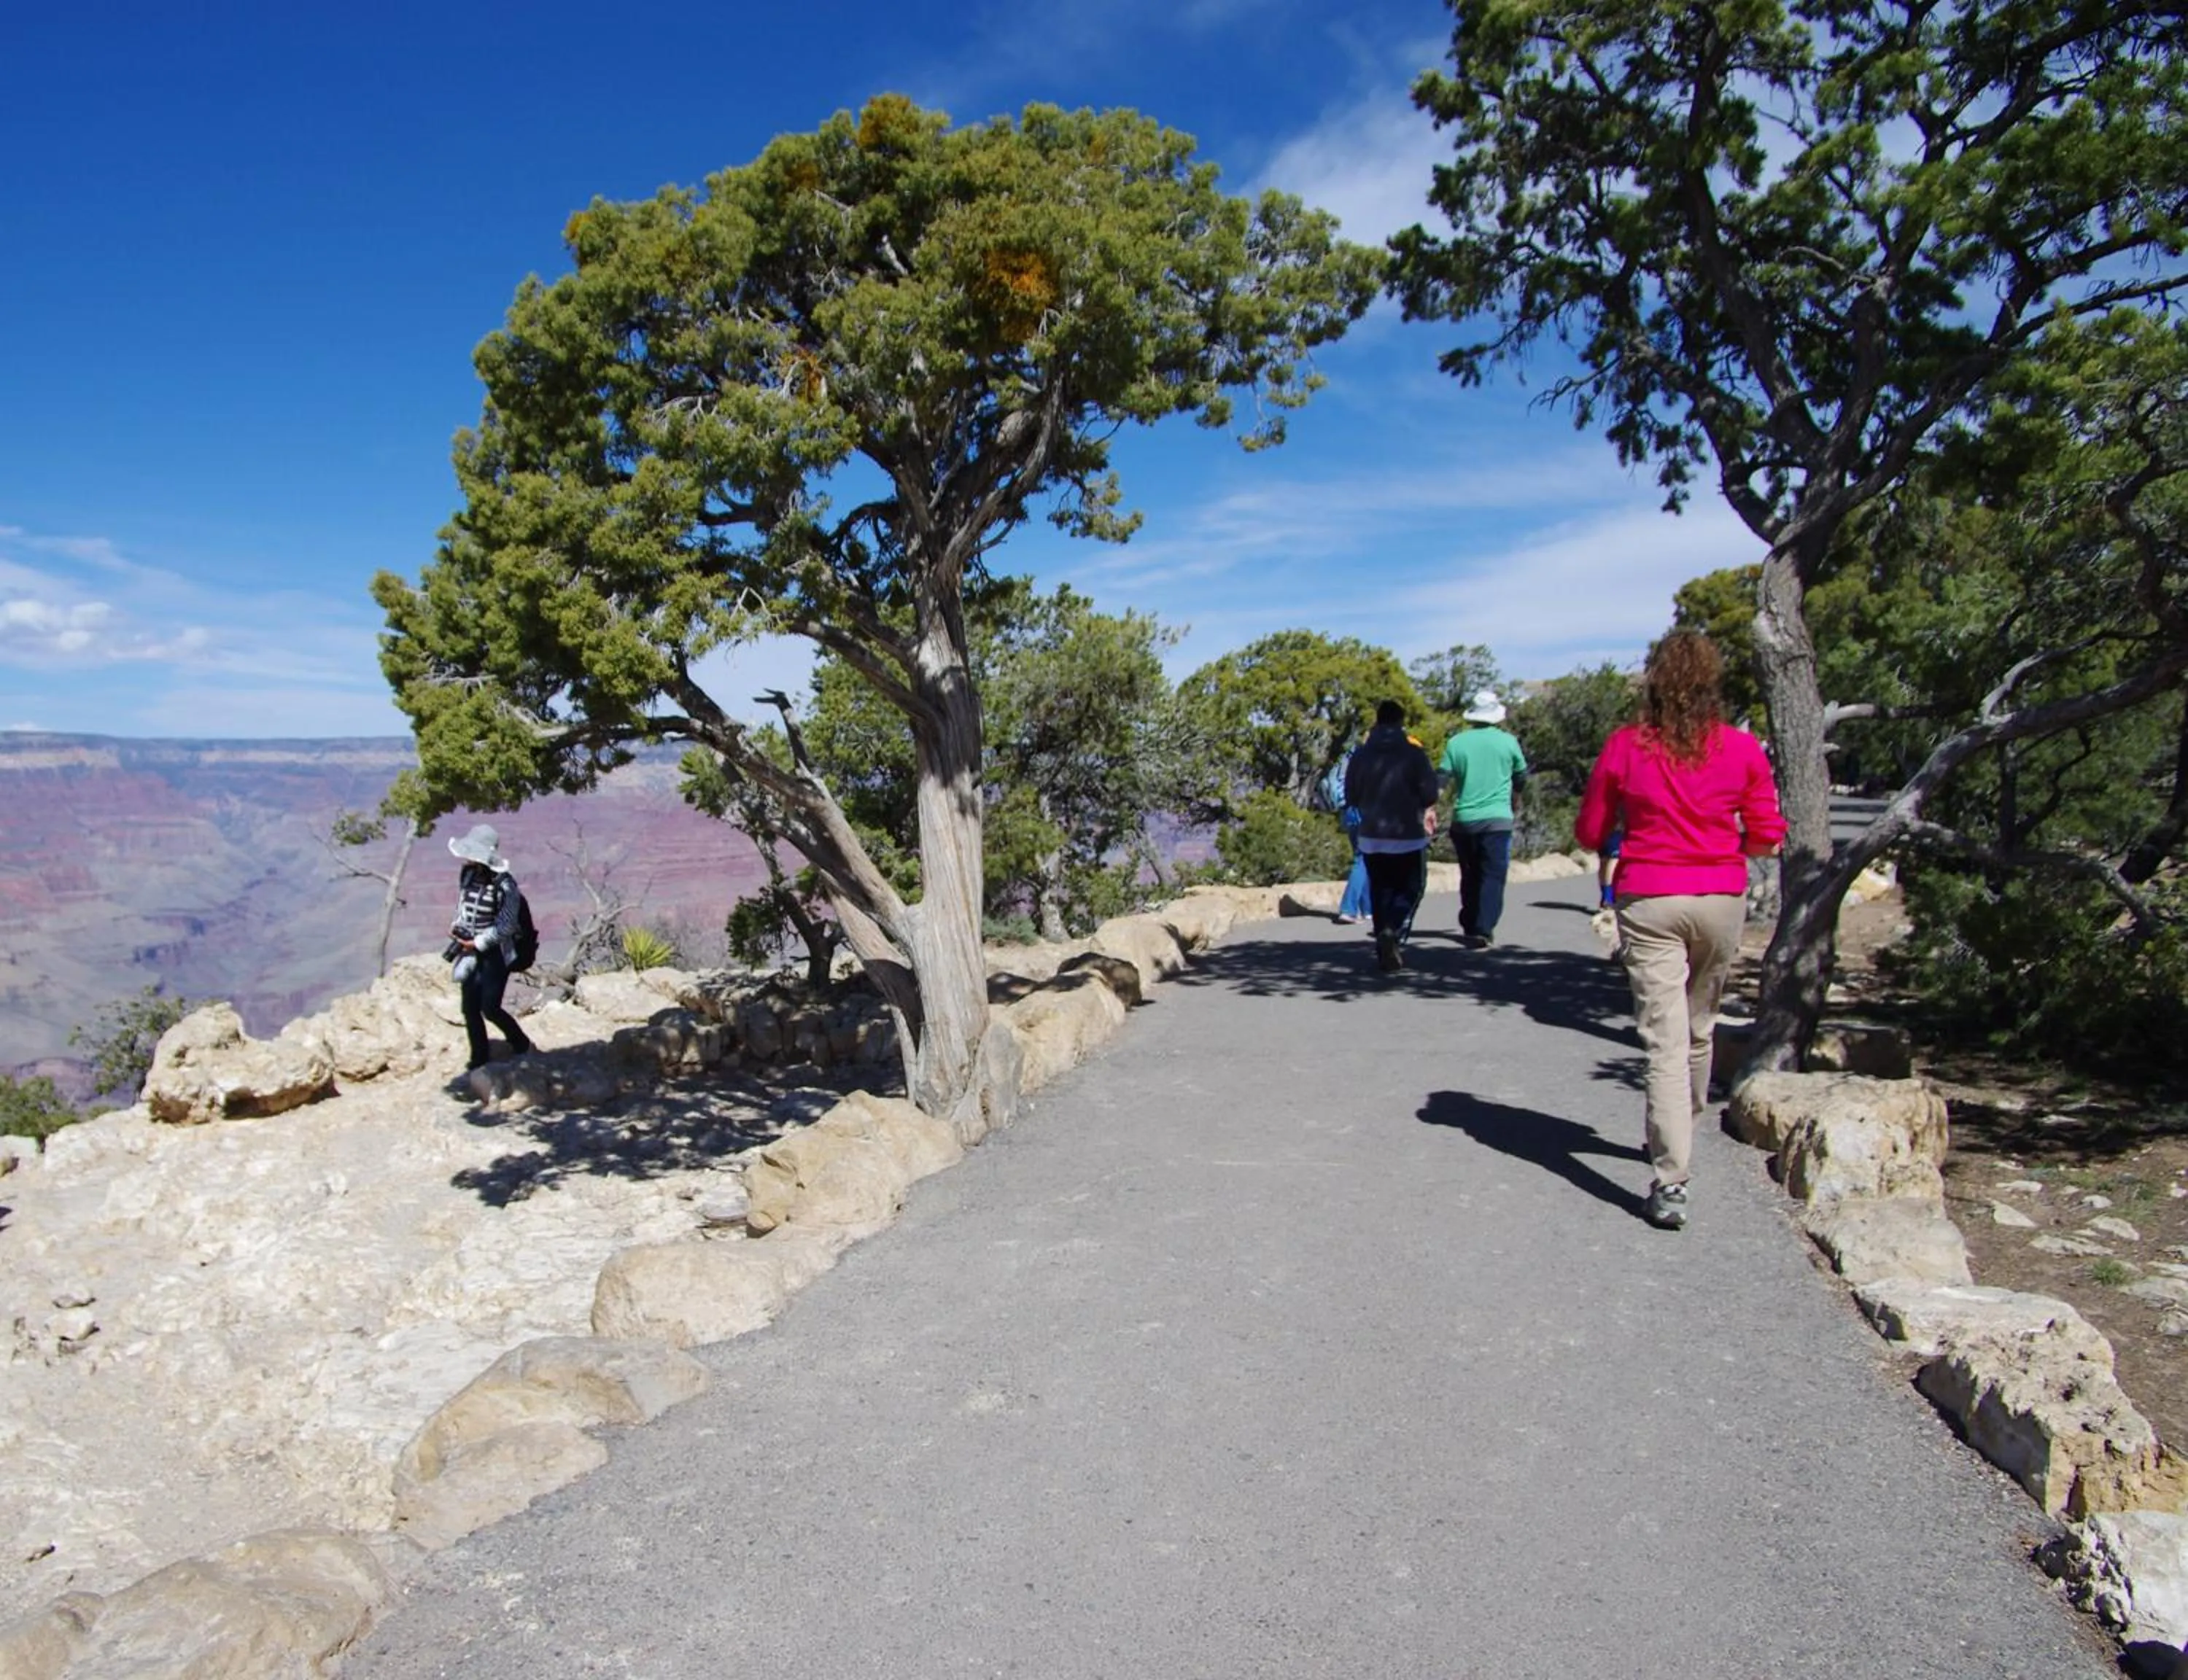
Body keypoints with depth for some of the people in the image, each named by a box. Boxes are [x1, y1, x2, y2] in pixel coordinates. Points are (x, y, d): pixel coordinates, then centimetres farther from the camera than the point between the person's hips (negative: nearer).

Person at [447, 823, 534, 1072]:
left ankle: (522, 1046, 19)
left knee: (490, 1007, -4)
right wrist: (456, 926, -3)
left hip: (495, 953, -6)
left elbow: (506, 926, -18)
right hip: (471, 951, 6)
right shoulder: (468, 875, -2)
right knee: (470, 1008, 9)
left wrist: (477, 943, -15)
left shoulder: (504, 884, -21)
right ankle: (480, 1060, 24)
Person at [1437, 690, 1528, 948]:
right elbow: (1522, 778, 13)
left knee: (1470, 876, 16)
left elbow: (1440, 779, -3)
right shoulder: (1508, 742, 0)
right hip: (1497, 819, -2)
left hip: (1463, 820, 3)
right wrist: (1515, 803, 31)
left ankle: (1469, 926, 23)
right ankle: (1483, 930, -12)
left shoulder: (1456, 742, 1)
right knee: (1492, 876, -2)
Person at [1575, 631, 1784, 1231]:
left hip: (1649, 901, -2)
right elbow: (1766, 838, 1)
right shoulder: (1743, 749, -2)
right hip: (1721, 900, 2)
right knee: (1699, 1028, 21)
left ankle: (1671, 1183, -10)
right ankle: (1677, 1138, 41)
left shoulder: (1624, 747, -5)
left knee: (1665, 1038, -3)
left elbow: (1589, 833, 1)